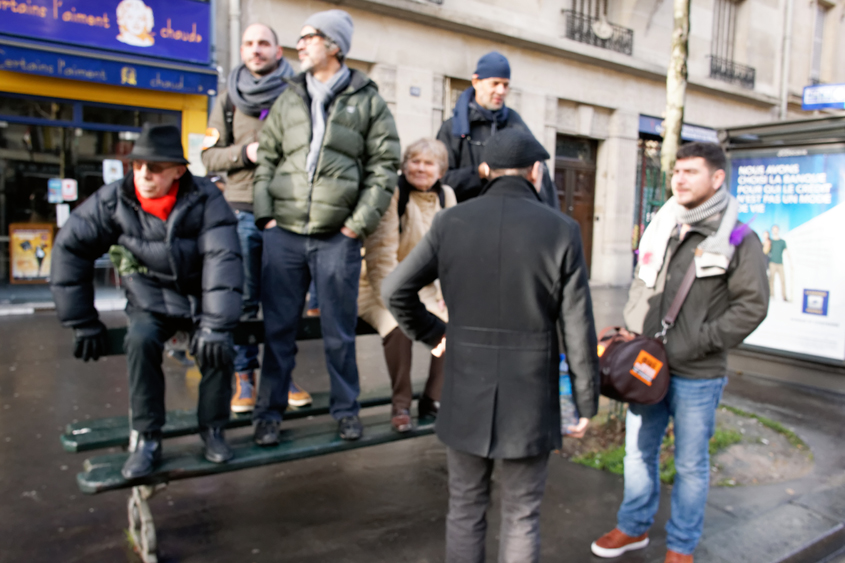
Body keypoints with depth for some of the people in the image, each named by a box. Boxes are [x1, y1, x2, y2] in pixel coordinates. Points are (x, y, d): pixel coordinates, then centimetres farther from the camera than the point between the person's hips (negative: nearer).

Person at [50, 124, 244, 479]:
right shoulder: (114, 200, -10)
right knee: (141, 341, -29)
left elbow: (223, 260, -22)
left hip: (200, 298, -1)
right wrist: (82, 322, -5)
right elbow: (69, 248, -5)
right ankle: (145, 438, -13)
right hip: (150, 300, 1)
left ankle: (212, 429, -1)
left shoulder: (205, 200, -16)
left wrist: (215, 325, -30)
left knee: (218, 348, -25)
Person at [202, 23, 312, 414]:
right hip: (242, 210, 1)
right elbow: (210, 154, 9)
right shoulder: (229, 99, 11)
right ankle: (244, 377, 15)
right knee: (242, 299, 4)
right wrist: (245, 153, -8)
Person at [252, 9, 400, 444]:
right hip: (283, 233, 3)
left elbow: (383, 166, 1)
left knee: (339, 331, 7)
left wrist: (360, 223, -7)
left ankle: (345, 409, 24)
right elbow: (266, 157, 14)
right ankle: (269, 412, 21)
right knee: (278, 328, 8)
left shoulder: (367, 101, 5)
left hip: (337, 236, -2)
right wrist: (265, 213, 2)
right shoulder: (288, 98, 14)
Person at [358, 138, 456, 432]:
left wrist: (445, 293, -4)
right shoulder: (394, 194, -12)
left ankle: (433, 400, -3)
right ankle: (400, 405, -14)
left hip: (426, 287, 5)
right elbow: (381, 254, -16)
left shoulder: (446, 195, 5)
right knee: (398, 324, -33)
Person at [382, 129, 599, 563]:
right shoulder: (561, 231, -9)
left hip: (464, 395, 2)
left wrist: (432, 334, 9)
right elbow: (578, 330, -7)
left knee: (465, 507, 19)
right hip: (529, 399, -1)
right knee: (521, 517, 15)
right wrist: (586, 403, 3)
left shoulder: (450, 222, -4)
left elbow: (395, 289, -5)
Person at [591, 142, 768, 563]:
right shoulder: (661, 229, 7)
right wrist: (631, 334, 4)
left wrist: (697, 343, -16)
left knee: (691, 463, 10)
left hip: (697, 376, -5)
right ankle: (634, 527, 37)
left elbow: (752, 305, -11)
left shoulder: (739, 239, -8)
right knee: (638, 451, 17)